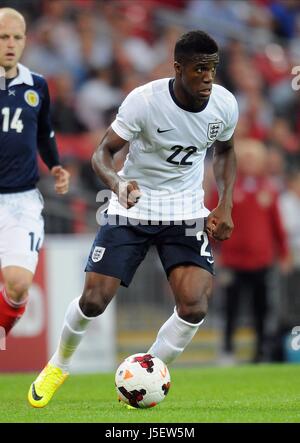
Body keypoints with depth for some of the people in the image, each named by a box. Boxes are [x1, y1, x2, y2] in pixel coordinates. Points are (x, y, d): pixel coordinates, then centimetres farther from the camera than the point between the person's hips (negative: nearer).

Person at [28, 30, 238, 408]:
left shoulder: (224, 104, -10)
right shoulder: (144, 100, -22)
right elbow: (102, 153, -16)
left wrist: (225, 205, -1)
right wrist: (118, 183, -39)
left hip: (186, 212, 2)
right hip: (132, 207, -2)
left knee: (194, 307, -17)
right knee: (93, 300, -7)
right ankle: (59, 364, 26)